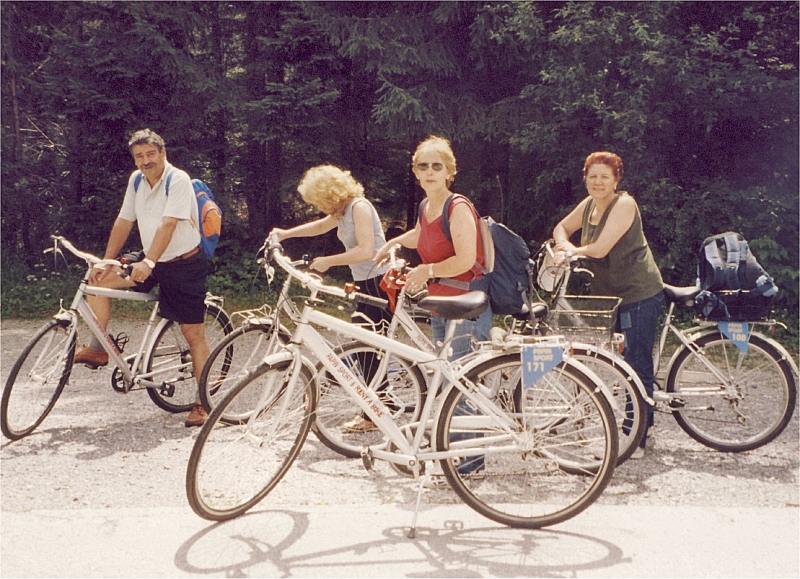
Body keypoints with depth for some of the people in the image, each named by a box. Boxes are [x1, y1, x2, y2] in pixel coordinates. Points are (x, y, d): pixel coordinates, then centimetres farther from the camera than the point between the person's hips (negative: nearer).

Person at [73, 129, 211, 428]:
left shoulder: (178, 180, -17)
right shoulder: (137, 180, 5)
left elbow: (167, 225, -27)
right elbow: (124, 222, 9)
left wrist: (148, 263, -36)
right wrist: (106, 262, 5)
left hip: (184, 264, -7)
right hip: (151, 263, 7)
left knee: (193, 333, -7)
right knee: (97, 280, -3)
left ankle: (202, 402, 2)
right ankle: (98, 349, 11)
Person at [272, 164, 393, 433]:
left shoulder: (359, 206, -16)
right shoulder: (344, 210, 13)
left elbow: (365, 250, -25)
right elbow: (321, 225, 32)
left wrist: (327, 261, -19)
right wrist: (286, 233, 24)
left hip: (379, 282, -10)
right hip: (365, 283, 10)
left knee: (369, 350, -6)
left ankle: (373, 416, 2)